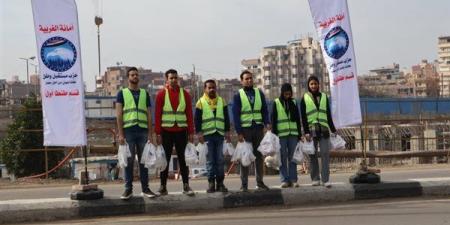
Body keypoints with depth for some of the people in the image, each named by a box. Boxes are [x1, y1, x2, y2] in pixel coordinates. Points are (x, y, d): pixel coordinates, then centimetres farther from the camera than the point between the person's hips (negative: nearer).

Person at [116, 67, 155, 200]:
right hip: (128, 131, -2)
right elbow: (119, 115, 0)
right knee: (129, 161, 0)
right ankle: (128, 189, 5)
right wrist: (120, 134, -8)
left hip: (143, 131, 2)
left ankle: (145, 188, 10)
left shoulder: (145, 93, 14)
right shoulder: (122, 93, 7)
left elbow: (149, 115, 12)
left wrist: (150, 134, 3)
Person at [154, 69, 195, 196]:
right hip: (166, 131, -1)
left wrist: (191, 132, 1)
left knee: (183, 159, 3)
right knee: (165, 159, 3)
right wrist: (158, 133, -8)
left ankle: (186, 186, 8)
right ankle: (163, 187, 9)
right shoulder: (161, 94, 0)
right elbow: (157, 115, -2)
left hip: (181, 131, 2)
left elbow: (189, 114, 6)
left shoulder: (185, 94, 6)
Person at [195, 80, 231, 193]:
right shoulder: (201, 102, 4)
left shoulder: (222, 101, 12)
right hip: (207, 135, -2)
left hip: (220, 134, 3)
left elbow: (226, 118, 13)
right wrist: (199, 133, -8)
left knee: (220, 160, 3)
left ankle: (220, 183, 8)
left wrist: (227, 132, 6)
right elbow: (197, 120, 1)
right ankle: (211, 183, 3)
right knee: (210, 160, -1)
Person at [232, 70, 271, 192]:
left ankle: (260, 182, 12)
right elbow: (236, 115, -3)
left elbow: (264, 110, 10)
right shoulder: (238, 96, 1)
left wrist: (267, 123, -7)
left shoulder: (259, 93, 10)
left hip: (258, 128, 3)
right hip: (245, 129, -3)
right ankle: (244, 184, 4)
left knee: (259, 155, 6)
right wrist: (239, 132, -11)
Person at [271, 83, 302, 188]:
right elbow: (273, 120, 2)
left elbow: (298, 119, 15)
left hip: (293, 134, 3)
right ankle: (284, 180, -1)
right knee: (283, 158, -3)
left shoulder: (294, 103, 13)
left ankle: (293, 179, 3)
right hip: (281, 134, -2)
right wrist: (274, 134, -5)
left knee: (293, 157, 1)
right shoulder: (276, 103, 4)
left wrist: (299, 134, 11)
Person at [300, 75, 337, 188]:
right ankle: (315, 179, 7)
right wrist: (306, 132, -8)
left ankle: (326, 179, -7)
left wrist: (333, 130, 13)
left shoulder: (324, 97, 14)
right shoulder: (305, 98, 6)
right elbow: (303, 117, 1)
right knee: (313, 155, 0)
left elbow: (328, 115, 16)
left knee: (325, 154, -6)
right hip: (311, 130, -2)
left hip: (324, 129, 2)